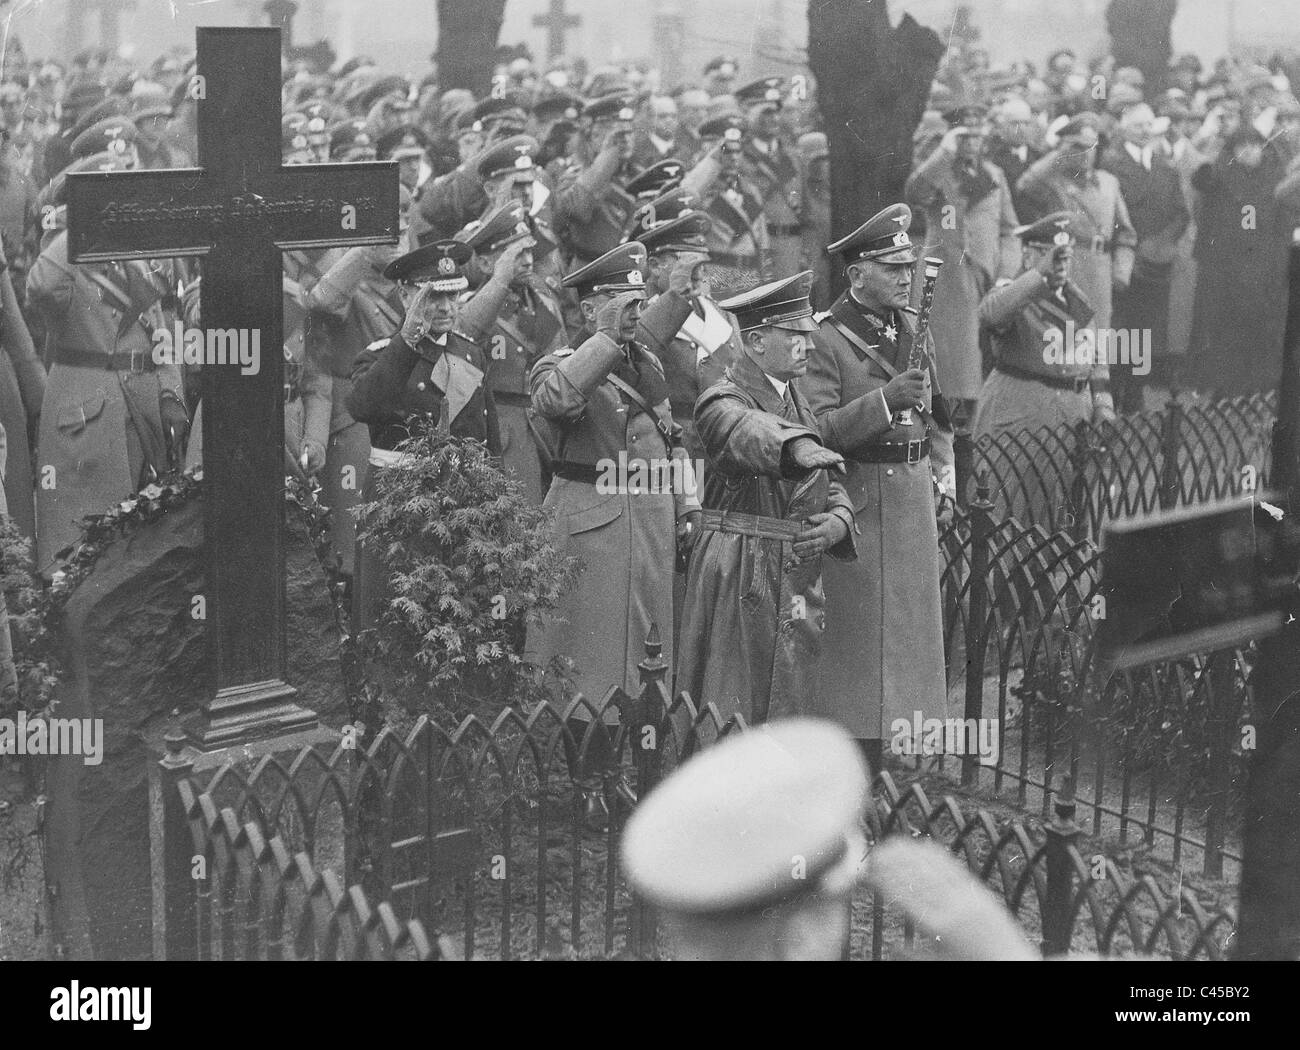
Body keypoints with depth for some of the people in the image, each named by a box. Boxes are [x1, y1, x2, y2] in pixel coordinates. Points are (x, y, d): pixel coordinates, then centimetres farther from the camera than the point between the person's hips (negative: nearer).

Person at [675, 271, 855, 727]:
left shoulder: (800, 402, 17)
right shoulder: (721, 401, -10)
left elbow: (828, 482, 20)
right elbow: (749, 431, -34)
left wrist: (839, 520, -3)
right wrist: (798, 446, -55)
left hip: (800, 582, 8)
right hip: (741, 581, -8)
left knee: (790, 708, 11)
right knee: (732, 715, -8)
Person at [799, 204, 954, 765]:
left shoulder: (913, 328, 10)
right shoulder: (825, 337, -11)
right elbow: (817, 431, -19)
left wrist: (944, 472, 12)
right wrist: (885, 400, -26)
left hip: (915, 495, 7)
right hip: (858, 502, -7)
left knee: (912, 619, 12)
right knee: (855, 631, -3)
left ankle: (901, 732, 21)